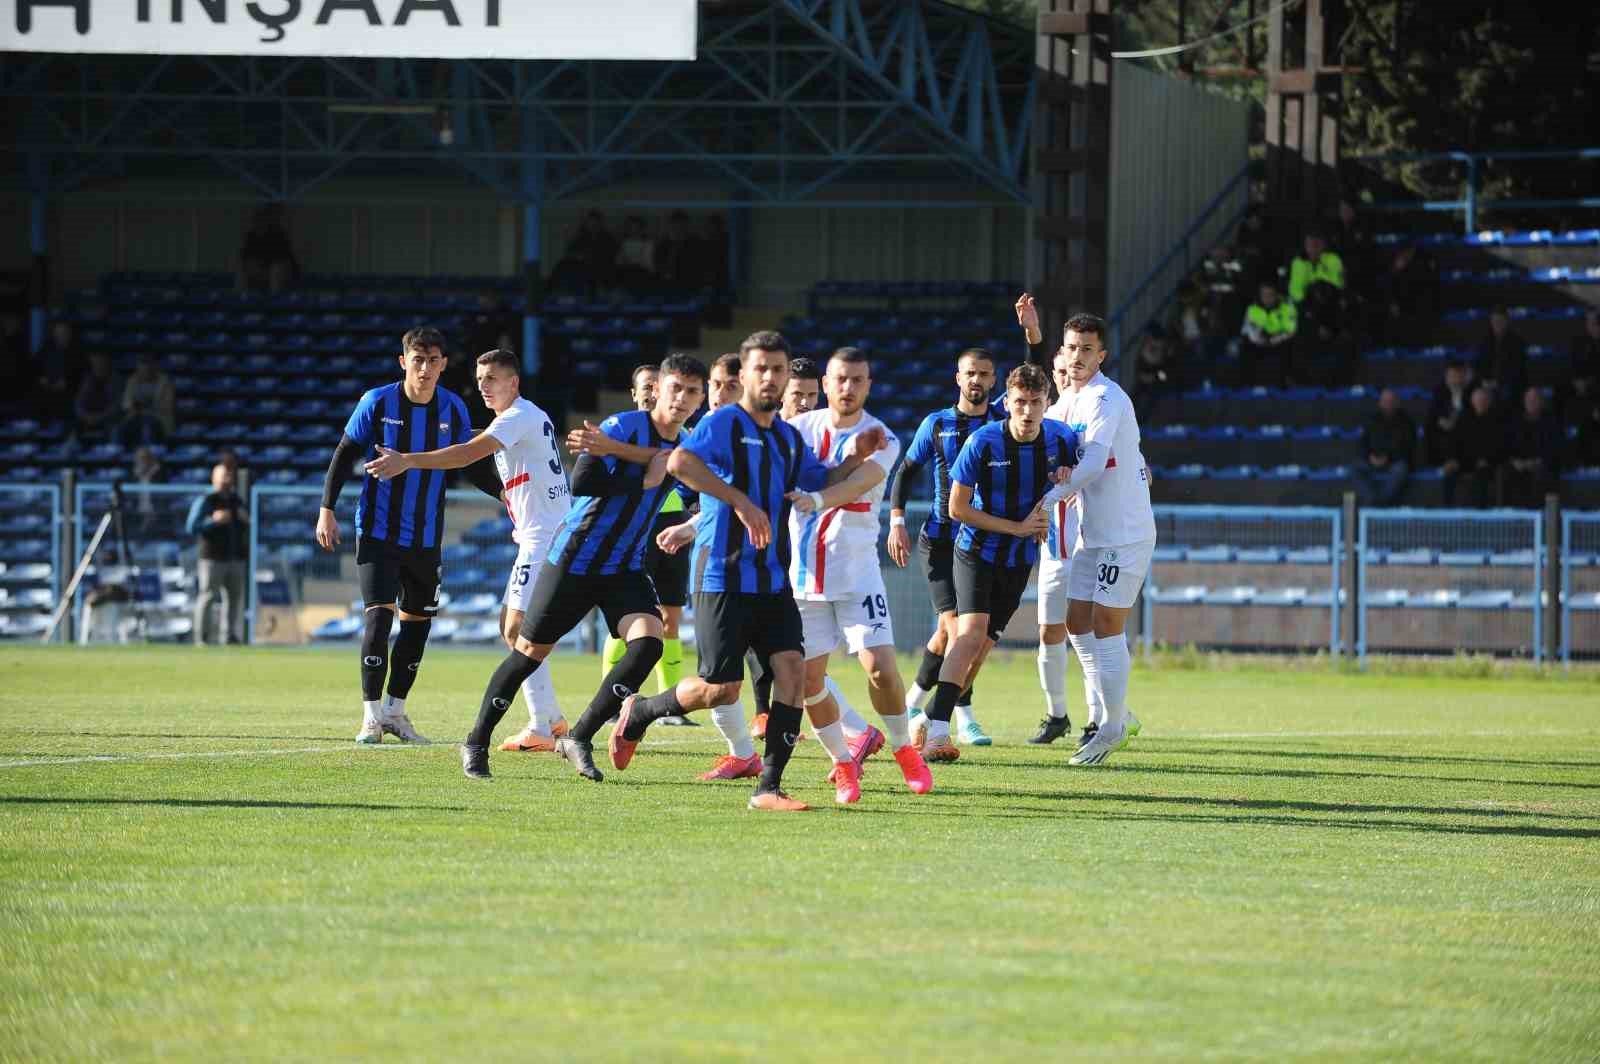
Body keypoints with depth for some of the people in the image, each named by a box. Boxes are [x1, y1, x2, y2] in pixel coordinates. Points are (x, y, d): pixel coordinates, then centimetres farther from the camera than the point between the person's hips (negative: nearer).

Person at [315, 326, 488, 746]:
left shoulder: (453, 409, 0)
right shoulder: (377, 403, -9)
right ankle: (371, 716, -8)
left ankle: (395, 711, 22)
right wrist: (327, 511, -8)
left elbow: (473, 466, 10)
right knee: (379, 614, -15)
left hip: (426, 538, 4)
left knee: (417, 621, 8)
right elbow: (344, 455, -2)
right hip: (378, 533, -4)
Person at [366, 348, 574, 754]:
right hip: (537, 536, 11)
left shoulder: (519, 417, -14)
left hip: (546, 535, -11)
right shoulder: (528, 417, 19)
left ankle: (540, 728, -14)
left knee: (517, 629, -13)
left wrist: (408, 460, -33)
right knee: (510, 626, 14)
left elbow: (469, 453, -27)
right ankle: (553, 720, 20)